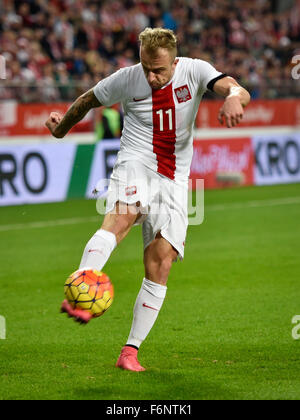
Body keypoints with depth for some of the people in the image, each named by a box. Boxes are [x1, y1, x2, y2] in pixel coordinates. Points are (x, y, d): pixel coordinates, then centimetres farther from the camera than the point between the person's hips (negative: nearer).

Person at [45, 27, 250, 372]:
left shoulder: (194, 71, -3)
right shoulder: (127, 79, -2)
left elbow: (238, 91, -20)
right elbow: (88, 100, 17)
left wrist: (234, 97, -45)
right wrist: (62, 128, 31)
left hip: (174, 182, 2)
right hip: (135, 166, -2)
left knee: (161, 261, -9)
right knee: (119, 218, -35)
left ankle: (130, 350, -2)